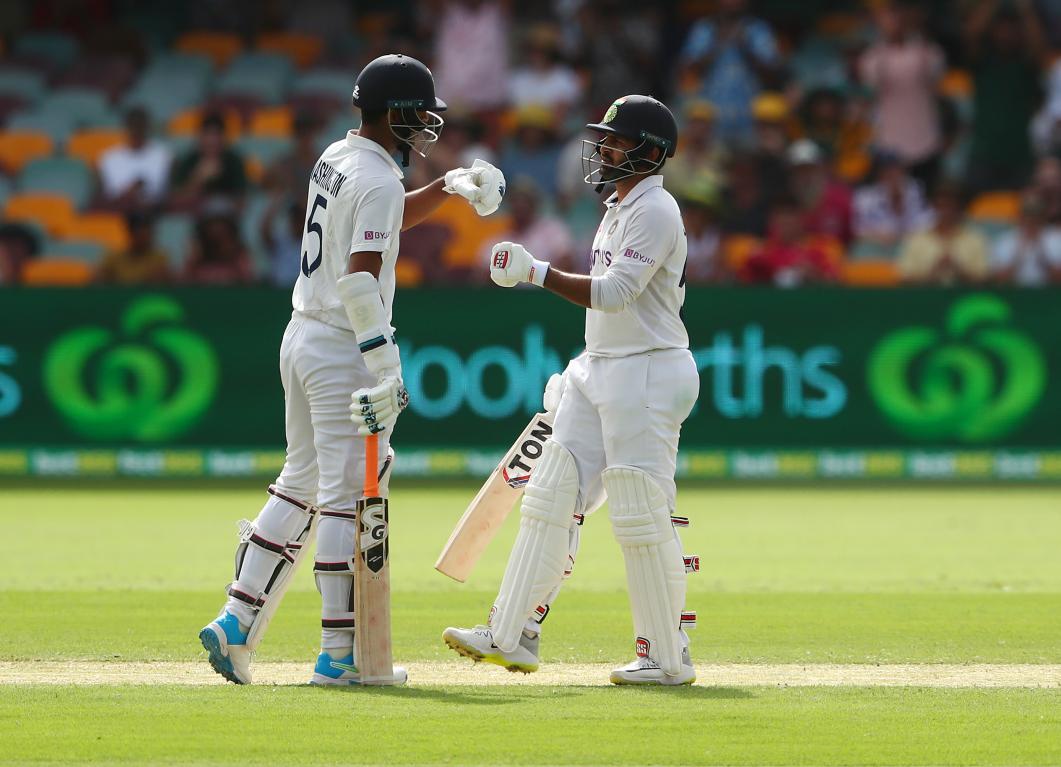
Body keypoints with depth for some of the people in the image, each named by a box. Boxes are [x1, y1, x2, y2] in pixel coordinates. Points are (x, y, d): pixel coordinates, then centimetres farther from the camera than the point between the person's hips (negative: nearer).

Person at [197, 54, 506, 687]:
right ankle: (341, 654, -4)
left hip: (301, 339, 9)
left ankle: (236, 622, 11)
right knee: (350, 493, -5)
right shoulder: (378, 180, -16)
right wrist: (385, 366, -28)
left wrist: (449, 185, 18)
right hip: (343, 349, -9)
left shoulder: (335, 159, 12)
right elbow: (360, 279, -25)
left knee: (302, 484, 16)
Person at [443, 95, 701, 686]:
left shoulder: (655, 211, -13)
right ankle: (513, 636, 8)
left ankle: (669, 658, -1)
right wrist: (580, 374, 22)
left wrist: (537, 273, -24)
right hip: (601, 372, 10)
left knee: (643, 518, -8)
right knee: (552, 497, 6)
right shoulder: (619, 208, 17)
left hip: (648, 373, -10)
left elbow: (614, 292, -24)